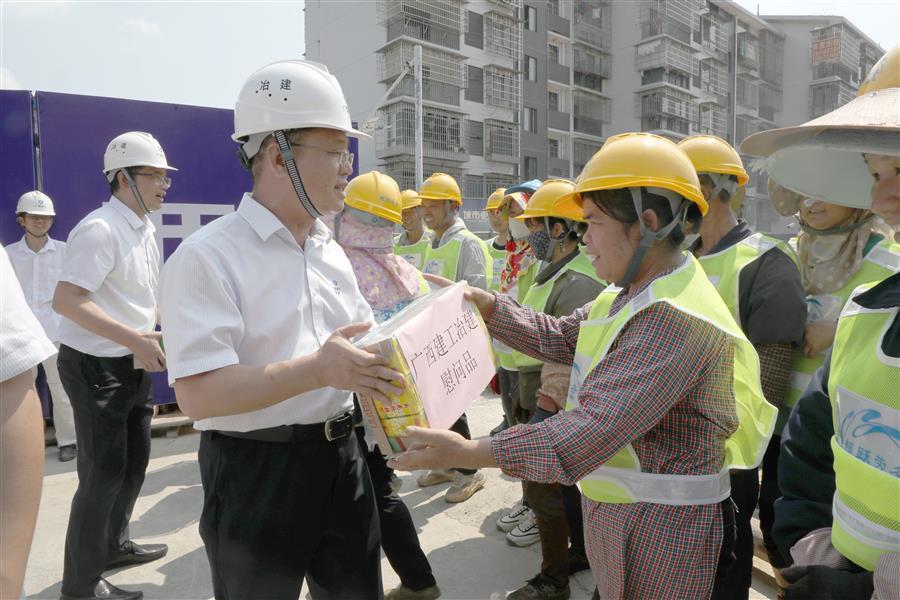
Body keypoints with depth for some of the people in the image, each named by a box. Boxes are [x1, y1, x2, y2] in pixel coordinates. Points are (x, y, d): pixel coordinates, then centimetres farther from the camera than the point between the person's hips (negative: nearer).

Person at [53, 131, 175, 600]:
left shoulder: (145, 229, 9)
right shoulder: (100, 230, -20)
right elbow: (65, 300, -27)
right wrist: (136, 340, -29)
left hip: (132, 363, 9)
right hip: (95, 365, -9)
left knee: (134, 460, 19)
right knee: (104, 472, 0)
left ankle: (113, 545, 40)